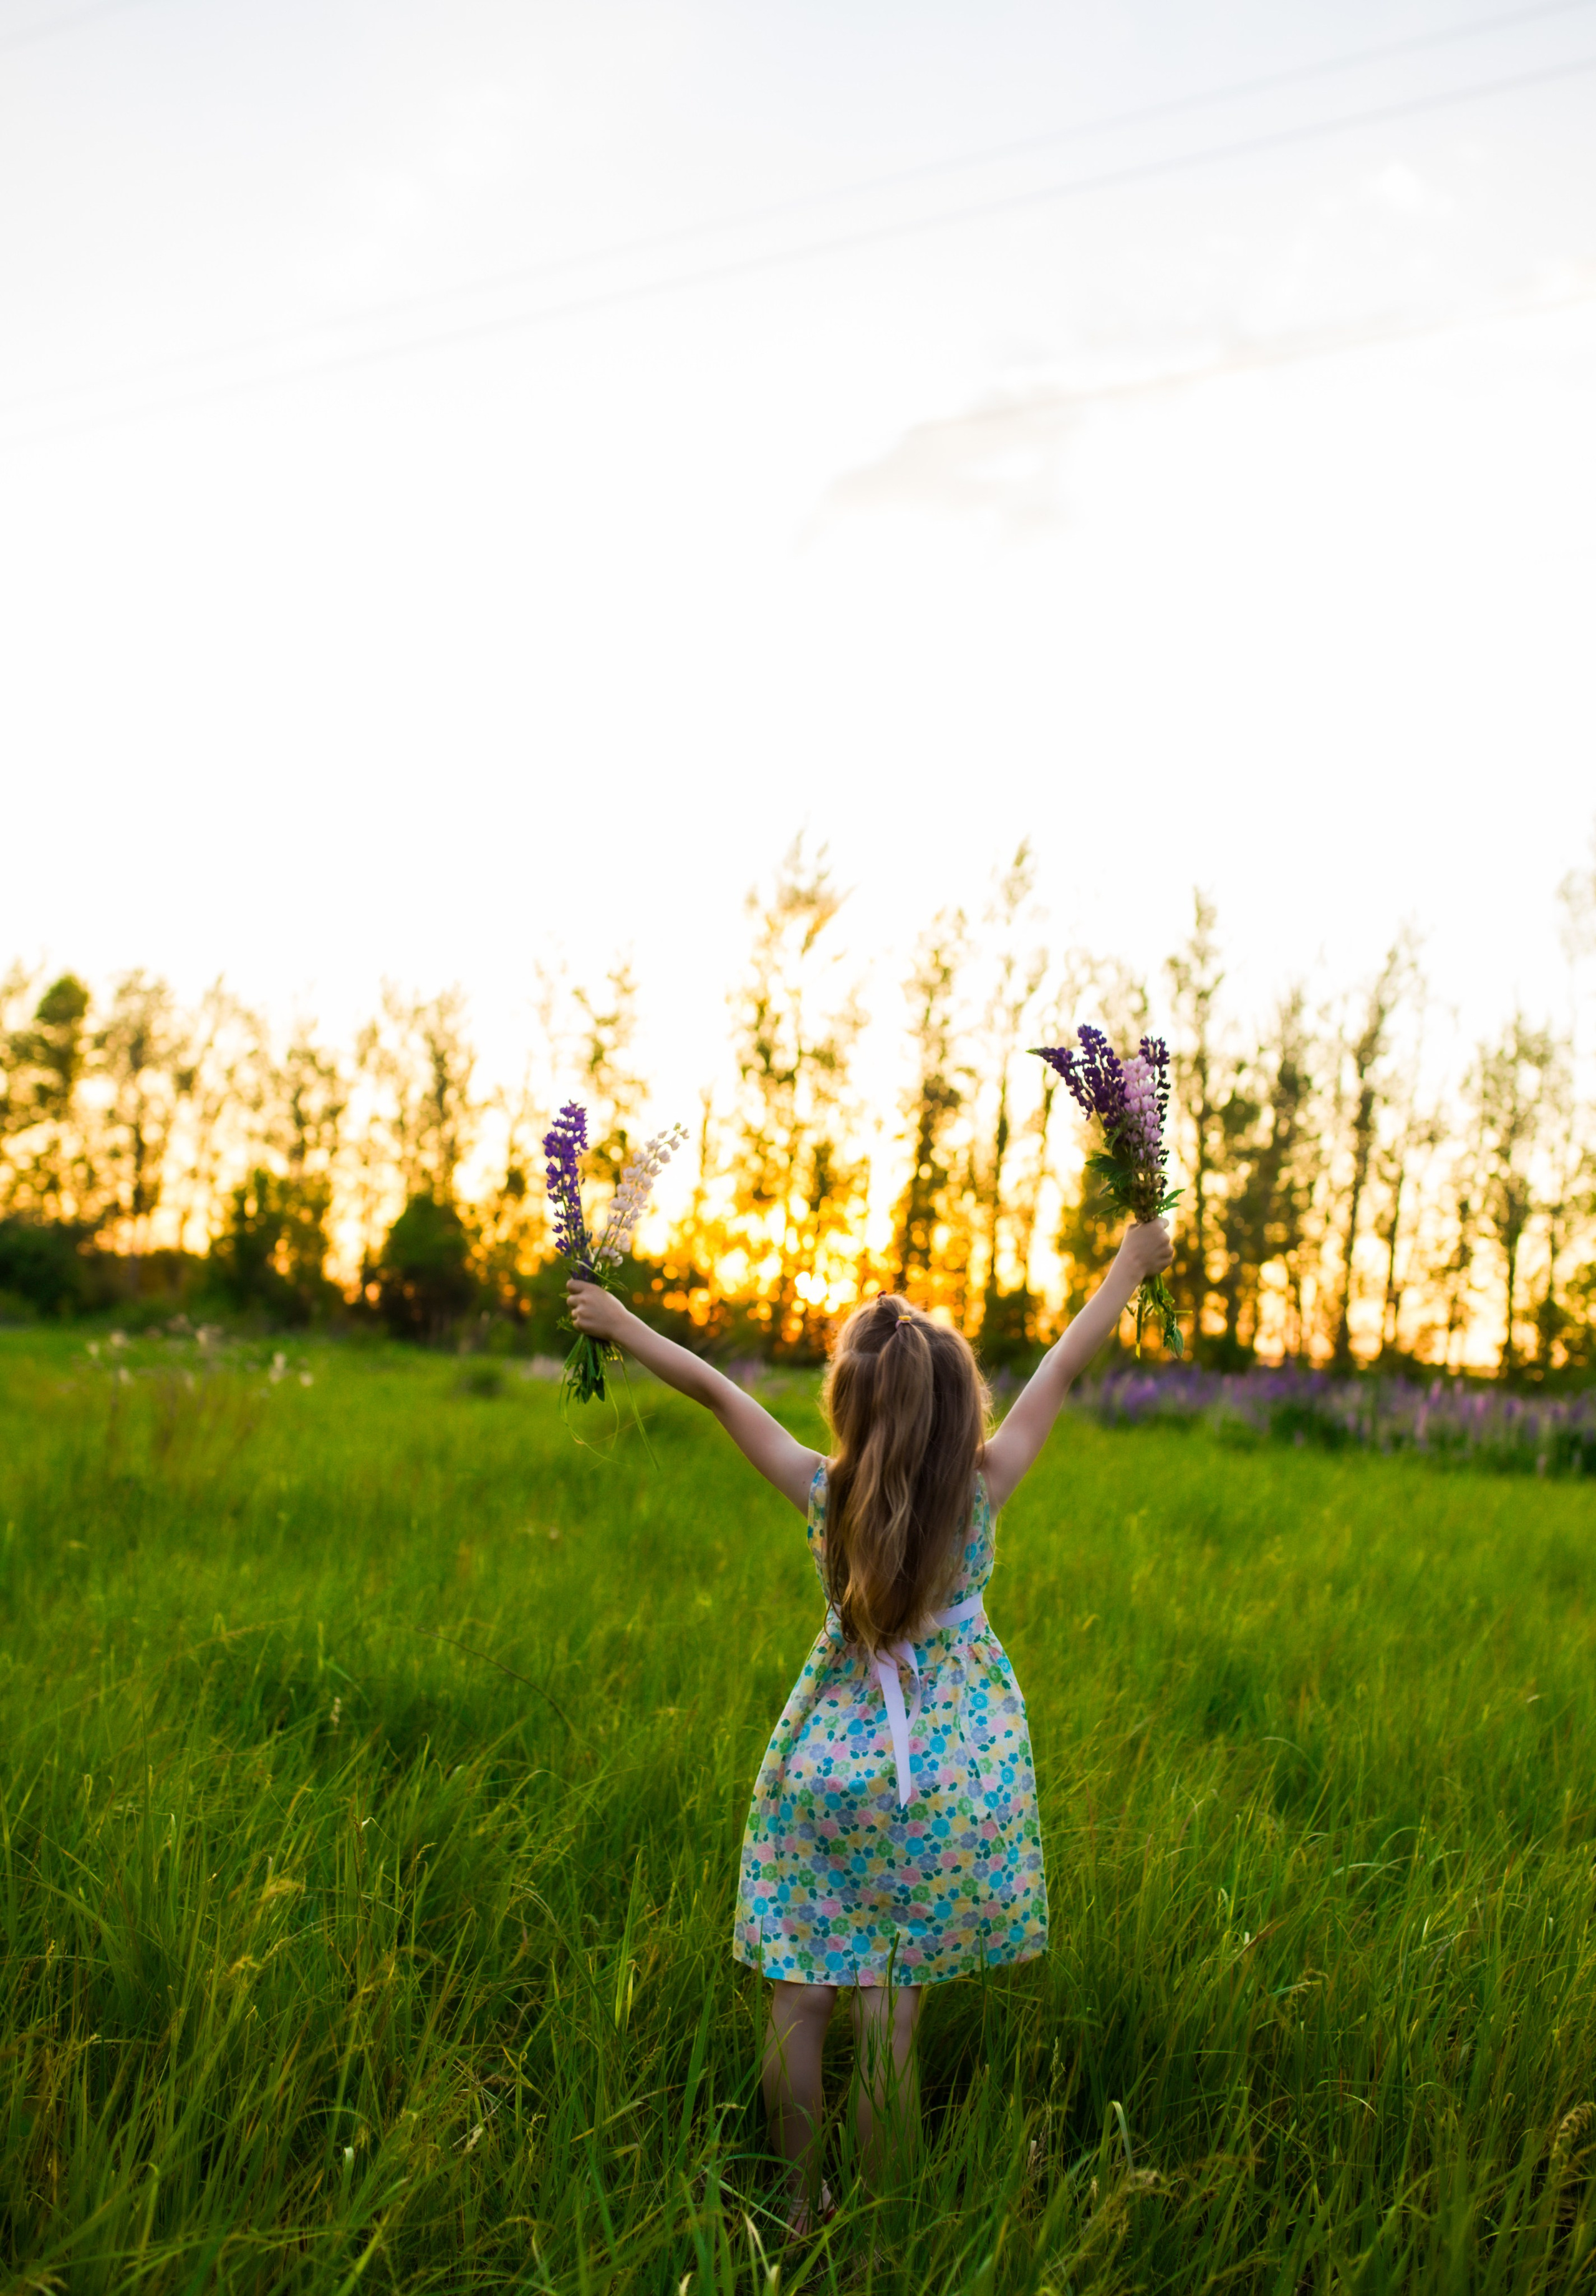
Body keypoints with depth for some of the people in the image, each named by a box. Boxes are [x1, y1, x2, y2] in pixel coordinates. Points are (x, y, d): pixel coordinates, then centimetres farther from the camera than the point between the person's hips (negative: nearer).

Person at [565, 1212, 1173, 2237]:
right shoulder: (981, 1490, -12)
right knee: (892, 2011, 6)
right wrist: (1131, 1266, 7)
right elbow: (1062, 1369, -3)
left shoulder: (824, 1492, -11)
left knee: (802, 1997, 10)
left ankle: (803, 2208, 22)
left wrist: (622, 1324, 10)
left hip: (831, 1761, 0)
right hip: (950, 1773, 0)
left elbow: (716, 1389, -1)